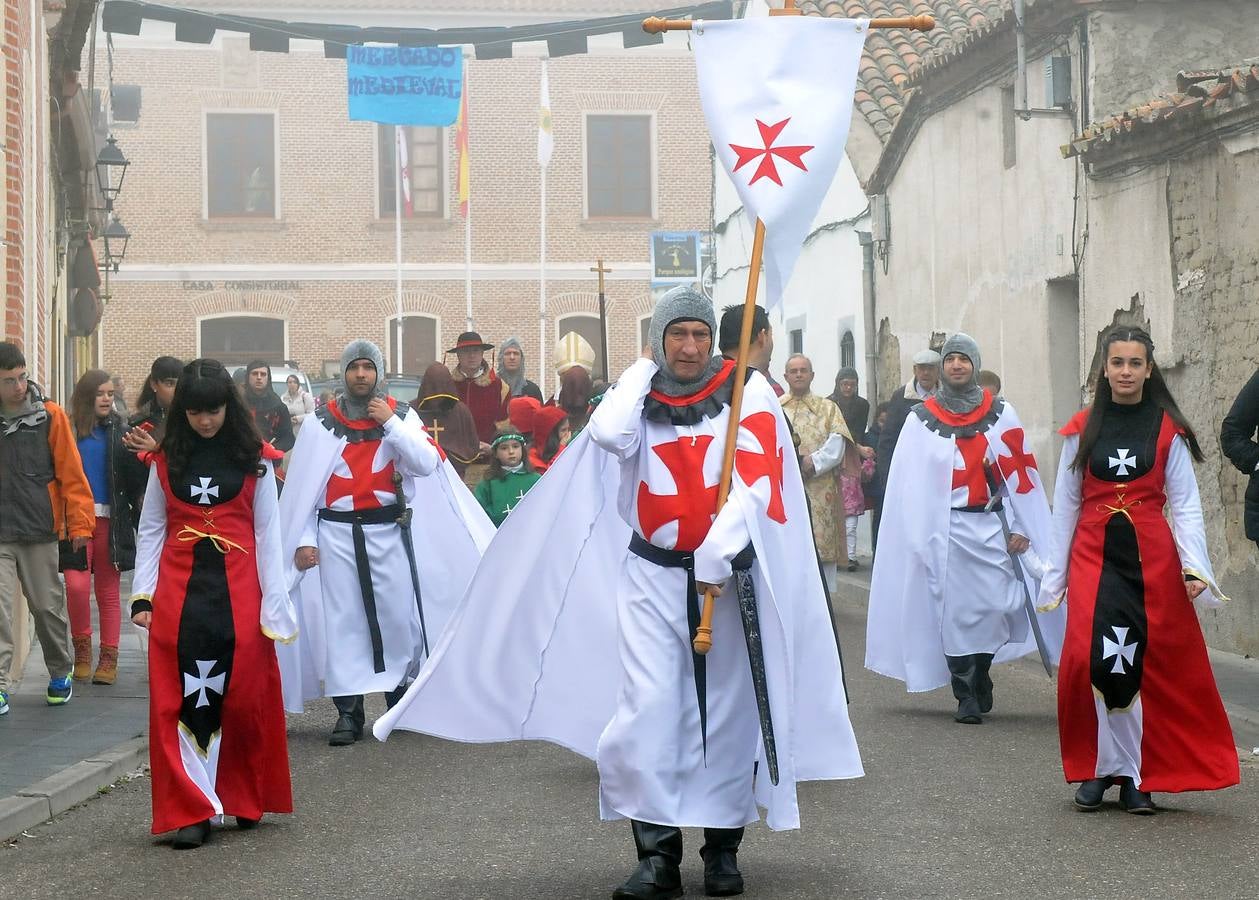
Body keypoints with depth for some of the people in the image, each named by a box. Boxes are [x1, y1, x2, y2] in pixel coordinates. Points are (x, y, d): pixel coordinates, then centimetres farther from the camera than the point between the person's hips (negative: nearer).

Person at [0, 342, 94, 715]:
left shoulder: (50, 416, -2)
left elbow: (71, 474, -1)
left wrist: (80, 524, -5)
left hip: (39, 532, 0)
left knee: (48, 606, 9)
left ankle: (61, 673, 29)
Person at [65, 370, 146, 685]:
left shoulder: (118, 430, 7)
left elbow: (136, 477, 4)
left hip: (110, 520, 2)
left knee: (108, 592, 6)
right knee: (76, 585, -14)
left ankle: (108, 658, 13)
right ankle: (82, 647, 7)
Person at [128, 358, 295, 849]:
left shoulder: (254, 458, 3)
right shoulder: (166, 458, 7)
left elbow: (267, 530, 3)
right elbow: (150, 529, 9)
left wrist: (274, 600, -4)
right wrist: (142, 595, 0)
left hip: (238, 588, -1)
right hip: (179, 589, 1)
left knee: (243, 697, 1)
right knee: (181, 700, -3)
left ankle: (246, 797, 19)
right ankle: (193, 810, -2)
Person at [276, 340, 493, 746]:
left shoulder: (402, 416, 6)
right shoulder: (322, 423, 5)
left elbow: (427, 464, -9)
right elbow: (302, 487, 4)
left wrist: (391, 423, -13)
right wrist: (303, 540, -3)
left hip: (389, 530, 0)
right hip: (337, 533, 0)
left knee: (398, 616, 2)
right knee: (341, 621, -2)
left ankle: (401, 699, 19)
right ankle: (348, 712, 3)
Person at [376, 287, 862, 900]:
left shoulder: (747, 390, 0)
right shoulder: (641, 395, 7)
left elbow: (756, 479, -11)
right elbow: (611, 435, -17)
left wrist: (715, 557, -20)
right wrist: (643, 367, -5)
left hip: (730, 574, -1)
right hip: (651, 574, 1)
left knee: (727, 709, 6)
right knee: (648, 708, -11)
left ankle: (722, 845, 20)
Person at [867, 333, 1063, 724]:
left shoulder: (1001, 414, 6)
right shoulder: (922, 418, 4)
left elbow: (1020, 472, 4)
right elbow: (910, 482, 2)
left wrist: (1021, 528, -2)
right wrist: (918, 536, -4)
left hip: (992, 526, 1)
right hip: (946, 528, -1)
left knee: (993, 606, -3)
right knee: (955, 610, -4)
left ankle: (978, 679, 20)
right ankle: (967, 696, 4)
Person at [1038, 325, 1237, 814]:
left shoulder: (1168, 429, 4)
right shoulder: (1082, 429, 7)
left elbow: (1185, 504, 2)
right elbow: (1065, 504, 10)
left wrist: (1195, 566, -10)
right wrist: (1057, 573, 8)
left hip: (1151, 557, 0)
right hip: (1094, 556, 0)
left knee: (1150, 665, -2)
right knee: (1093, 659, -13)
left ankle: (1132, 774, 9)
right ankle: (1100, 768, 1)